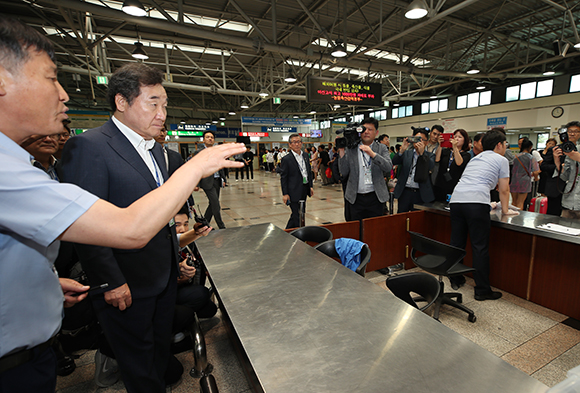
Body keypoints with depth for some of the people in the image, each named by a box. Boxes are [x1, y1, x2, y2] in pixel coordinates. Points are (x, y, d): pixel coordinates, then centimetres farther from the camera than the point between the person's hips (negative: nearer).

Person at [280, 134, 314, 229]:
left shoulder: (305, 155, 9)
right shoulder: (286, 159, -11)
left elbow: (309, 171, 17)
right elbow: (283, 178, -11)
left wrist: (310, 186, 12)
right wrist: (285, 194, -14)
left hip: (304, 191, 7)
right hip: (294, 192, -7)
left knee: (297, 214, 18)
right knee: (297, 216, -2)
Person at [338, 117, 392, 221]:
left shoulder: (382, 148, 6)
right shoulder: (351, 148, 3)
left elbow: (388, 167, -10)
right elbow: (344, 173, -2)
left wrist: (372, 154, -23)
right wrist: (341, 151, -10)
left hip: (375, 198, 1)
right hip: (355, 198, 0)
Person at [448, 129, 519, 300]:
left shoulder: (476, 158, 30)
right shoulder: (502, 160, 11)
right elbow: (504, 190, 12)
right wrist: (505, 210, 27)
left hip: (456, 199, 6)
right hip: (476, 202, -6)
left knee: (457, 243, 13)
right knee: (480, 247, 0)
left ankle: (456, 280, 26)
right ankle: (482, 290, 7)